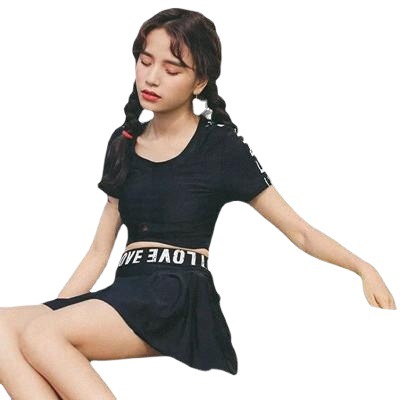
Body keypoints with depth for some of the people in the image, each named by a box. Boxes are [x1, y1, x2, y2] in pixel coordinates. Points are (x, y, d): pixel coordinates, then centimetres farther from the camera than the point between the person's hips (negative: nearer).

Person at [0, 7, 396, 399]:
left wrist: (362, 267, -11)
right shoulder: (124, 141, 19)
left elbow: (300, 232, 4)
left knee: (42, 334, -30)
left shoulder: (221, 148, 4)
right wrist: (56, 306, 8)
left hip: (180, 299, -6)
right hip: (126, 289, 6)